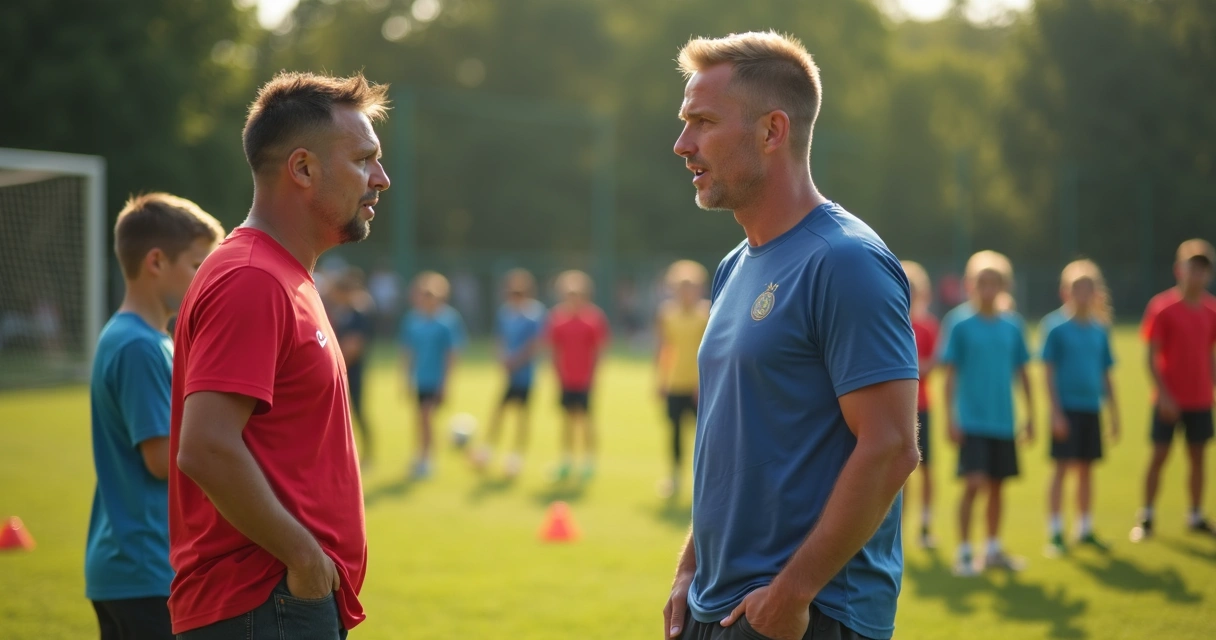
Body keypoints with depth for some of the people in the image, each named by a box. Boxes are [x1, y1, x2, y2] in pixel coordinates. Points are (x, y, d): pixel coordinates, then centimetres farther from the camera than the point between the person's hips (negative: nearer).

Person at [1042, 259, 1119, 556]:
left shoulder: (1100, 331, 9)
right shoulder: (1057, 330, -6)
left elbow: (1105, 374, 14)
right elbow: (1049, 373, -7)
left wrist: (1114, 412, 12)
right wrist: (1056, 412, -12)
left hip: (1092, 409, 5)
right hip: (1067, 408, -5)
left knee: (1086, 468, 11)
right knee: (1063, 466, -4)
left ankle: (1085, 529, 20)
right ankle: (1055, 532, 1)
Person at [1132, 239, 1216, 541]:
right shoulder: (1162, 307, -9)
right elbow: (1152, 357, -9)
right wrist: (1163, 394, -15)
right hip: (1170, 399, -4)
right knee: (1160, 454, 1)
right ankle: (1146, 516, 10)